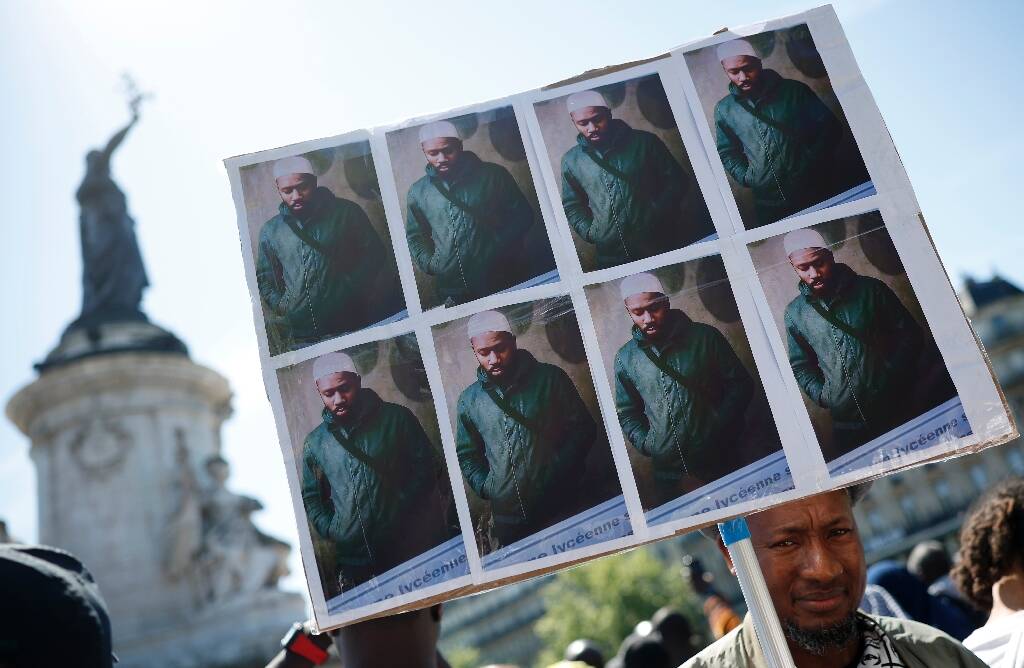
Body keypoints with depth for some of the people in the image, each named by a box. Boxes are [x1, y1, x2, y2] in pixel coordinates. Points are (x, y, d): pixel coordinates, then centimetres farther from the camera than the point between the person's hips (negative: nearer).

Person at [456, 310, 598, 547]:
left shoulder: (550, 378, -1)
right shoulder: (469, 400, 5)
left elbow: (583, 428, 1)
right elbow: (466, 455, 15)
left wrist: (559, 471, -9)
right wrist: (485, 487, 0)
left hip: (562, 509, -2)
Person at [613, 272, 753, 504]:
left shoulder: (704, 337, -2)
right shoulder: (625, 358, 3)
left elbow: (740, 384, 2)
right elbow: (627, 414, 11)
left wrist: (719, 430, -8)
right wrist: (647, 445, -5)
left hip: (721, 464, -1)